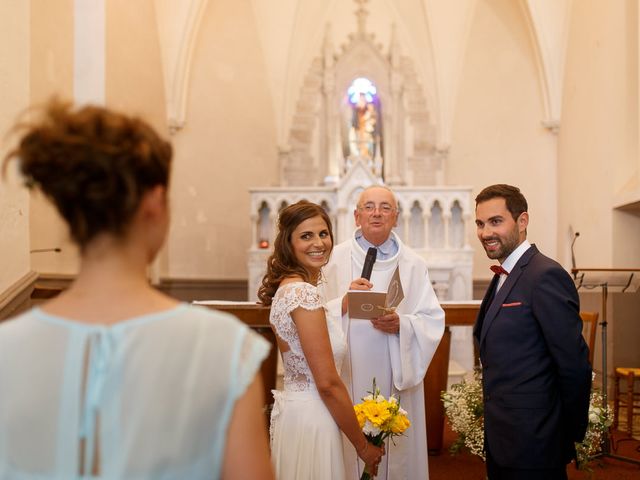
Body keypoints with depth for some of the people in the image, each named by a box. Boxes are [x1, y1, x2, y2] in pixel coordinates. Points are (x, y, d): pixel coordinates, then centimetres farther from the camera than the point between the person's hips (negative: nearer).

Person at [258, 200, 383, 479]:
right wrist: (363, 446, -12)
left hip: (293, 407, 9)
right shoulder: (304, 292, -20)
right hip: (311, 417, -9)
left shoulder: (287, 287, 7)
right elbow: (328, 383, -21)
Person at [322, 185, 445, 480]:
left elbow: (433, 321, 1)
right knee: (350, 452, 6)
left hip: (396, 382, 1)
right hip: (347, 380, -1)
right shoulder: (335, 259, 2)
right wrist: (343, 304, -19)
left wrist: (402, 324, -17)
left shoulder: (413, 264, 5)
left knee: (397, 452, 8)